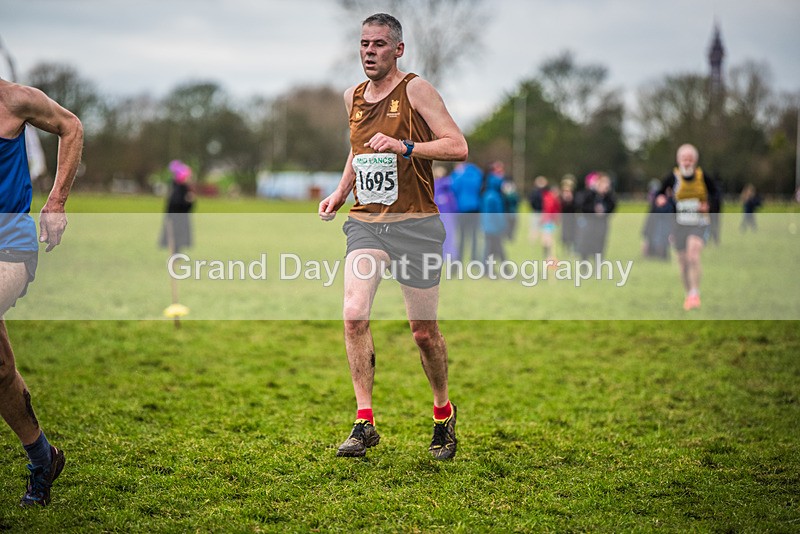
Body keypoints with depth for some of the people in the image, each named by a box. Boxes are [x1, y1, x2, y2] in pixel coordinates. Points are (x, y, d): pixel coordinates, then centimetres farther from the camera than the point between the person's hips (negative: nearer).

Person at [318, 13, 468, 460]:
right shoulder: (353, 98, 12)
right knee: (354, 314, -16)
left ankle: (444, 414, 28)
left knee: (424, 330, 4)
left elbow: (458, 147, -12)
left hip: (415, 224, -4)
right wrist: (340, 193, 15)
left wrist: (405, 147, -24)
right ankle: (365, 423, -10)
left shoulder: (416, 90, -5)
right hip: (365, 222, 4)